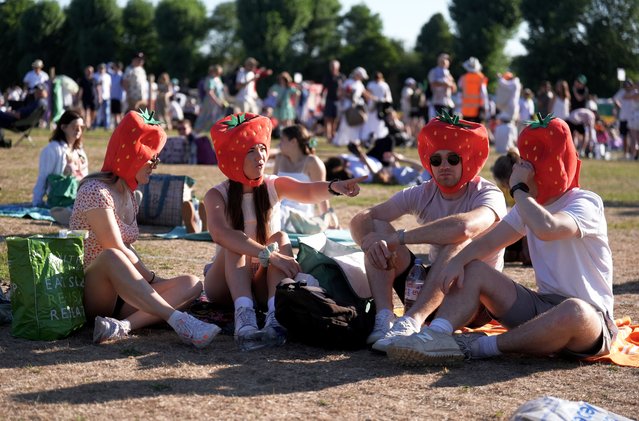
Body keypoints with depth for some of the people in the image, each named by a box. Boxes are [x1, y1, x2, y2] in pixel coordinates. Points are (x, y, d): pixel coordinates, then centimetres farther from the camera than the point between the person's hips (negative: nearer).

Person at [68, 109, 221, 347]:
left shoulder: (128, 194, 14)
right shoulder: (96, 191, -12)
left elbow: (127, 249, 10)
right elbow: (117, 251, -17)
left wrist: (147, 279, -6)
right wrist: (152, 278, -7)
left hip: (121, 293, 8)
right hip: (88, 292, -8)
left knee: (191, 285, -10)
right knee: (111, 257, -39)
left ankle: (122, 326, -33)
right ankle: (179, 321, -46)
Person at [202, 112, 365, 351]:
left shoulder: (275, 186, -2)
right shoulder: (217, 196, -10)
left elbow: (309, 192, -24)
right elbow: (219, 234, -32)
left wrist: (333, 187, -48)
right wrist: (268, 255, -43)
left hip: (263, 285, 2)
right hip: (226, 284, -2)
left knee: (279, 238, -24)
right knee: (236, 243, -30)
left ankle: (275, 316, -45)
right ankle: (244, 319, -52)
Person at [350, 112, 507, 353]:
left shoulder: (488, 195, -16)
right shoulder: (422, 195, -1)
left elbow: (464, 227, -40)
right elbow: (361, 220, -7)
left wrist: (396, 238, -37)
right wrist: (370, 242, -32)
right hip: (427, 293, 5)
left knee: (459, 241, -33)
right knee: (377, 227, -11)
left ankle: (412, 322, -45)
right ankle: (384, 318, -30)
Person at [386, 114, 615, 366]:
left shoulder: (586, 204, -13)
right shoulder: (530, 204, 12)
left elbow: (546, 228, -34)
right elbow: (489, 242, 7)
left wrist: (518, 188, -19)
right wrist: (458, 261, -13)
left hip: (591, 319, -7)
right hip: (542, 305, 7)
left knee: (575, 312, -42)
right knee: (472, 270, -2)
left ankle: (483, 347, -27)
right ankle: (436, 336, -28)